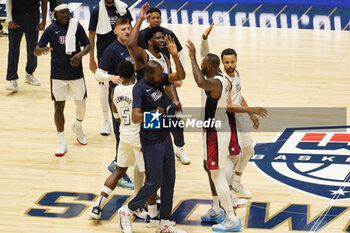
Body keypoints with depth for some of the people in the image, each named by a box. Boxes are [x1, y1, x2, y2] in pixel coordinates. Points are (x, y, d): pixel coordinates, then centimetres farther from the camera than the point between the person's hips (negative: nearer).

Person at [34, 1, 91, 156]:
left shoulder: (76, 26, -1)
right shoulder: (51, 30, -6)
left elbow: (87, 45, 5)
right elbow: (36, 51, -8)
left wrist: (81, 54, -17)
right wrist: (41, 50, -33)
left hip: (76, 73, 2)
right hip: (58, 75, -2)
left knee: (81, 104, 11)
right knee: (59, 107, -1)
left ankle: (78, 127, 44)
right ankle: (62, 143, 8)